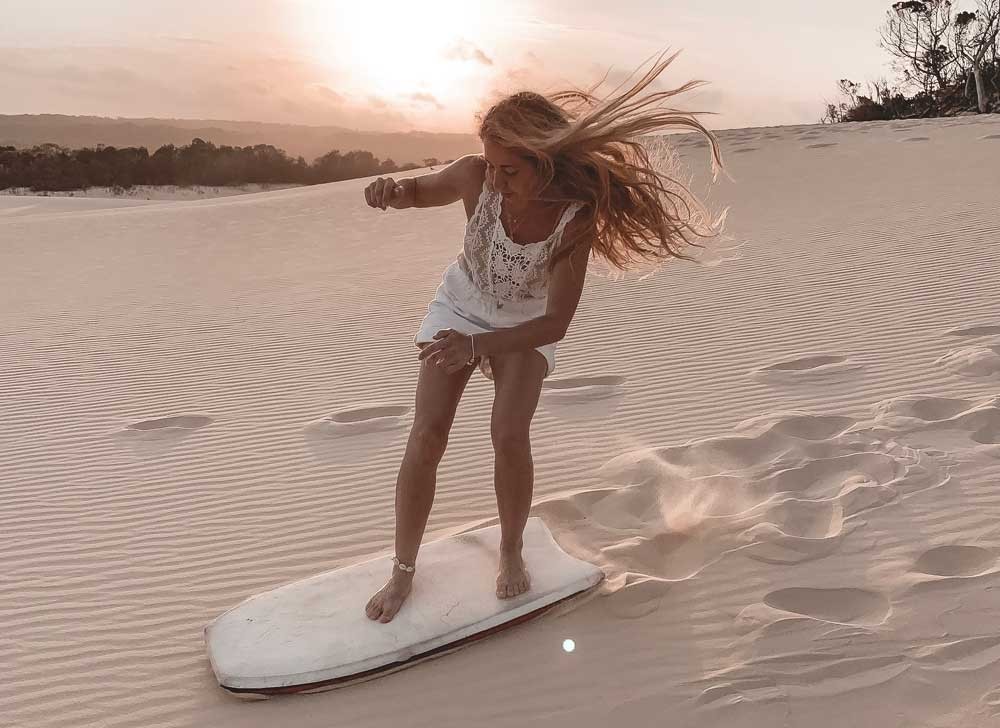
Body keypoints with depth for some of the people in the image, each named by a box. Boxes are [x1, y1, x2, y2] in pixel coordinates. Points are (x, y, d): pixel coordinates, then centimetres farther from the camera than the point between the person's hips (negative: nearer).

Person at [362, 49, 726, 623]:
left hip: (526, 326, -1)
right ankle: (403, 572, 8)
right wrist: (392, 189, -34)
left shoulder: (575, 218, -33)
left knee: (510, 436, -20)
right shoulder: (475, 177, -30)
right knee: (427, 436, -9)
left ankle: (512, 550, 10)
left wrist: (476, 346, -41)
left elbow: (556, 322, -29)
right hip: (459, 307, 2)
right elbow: (419, 191, -8)